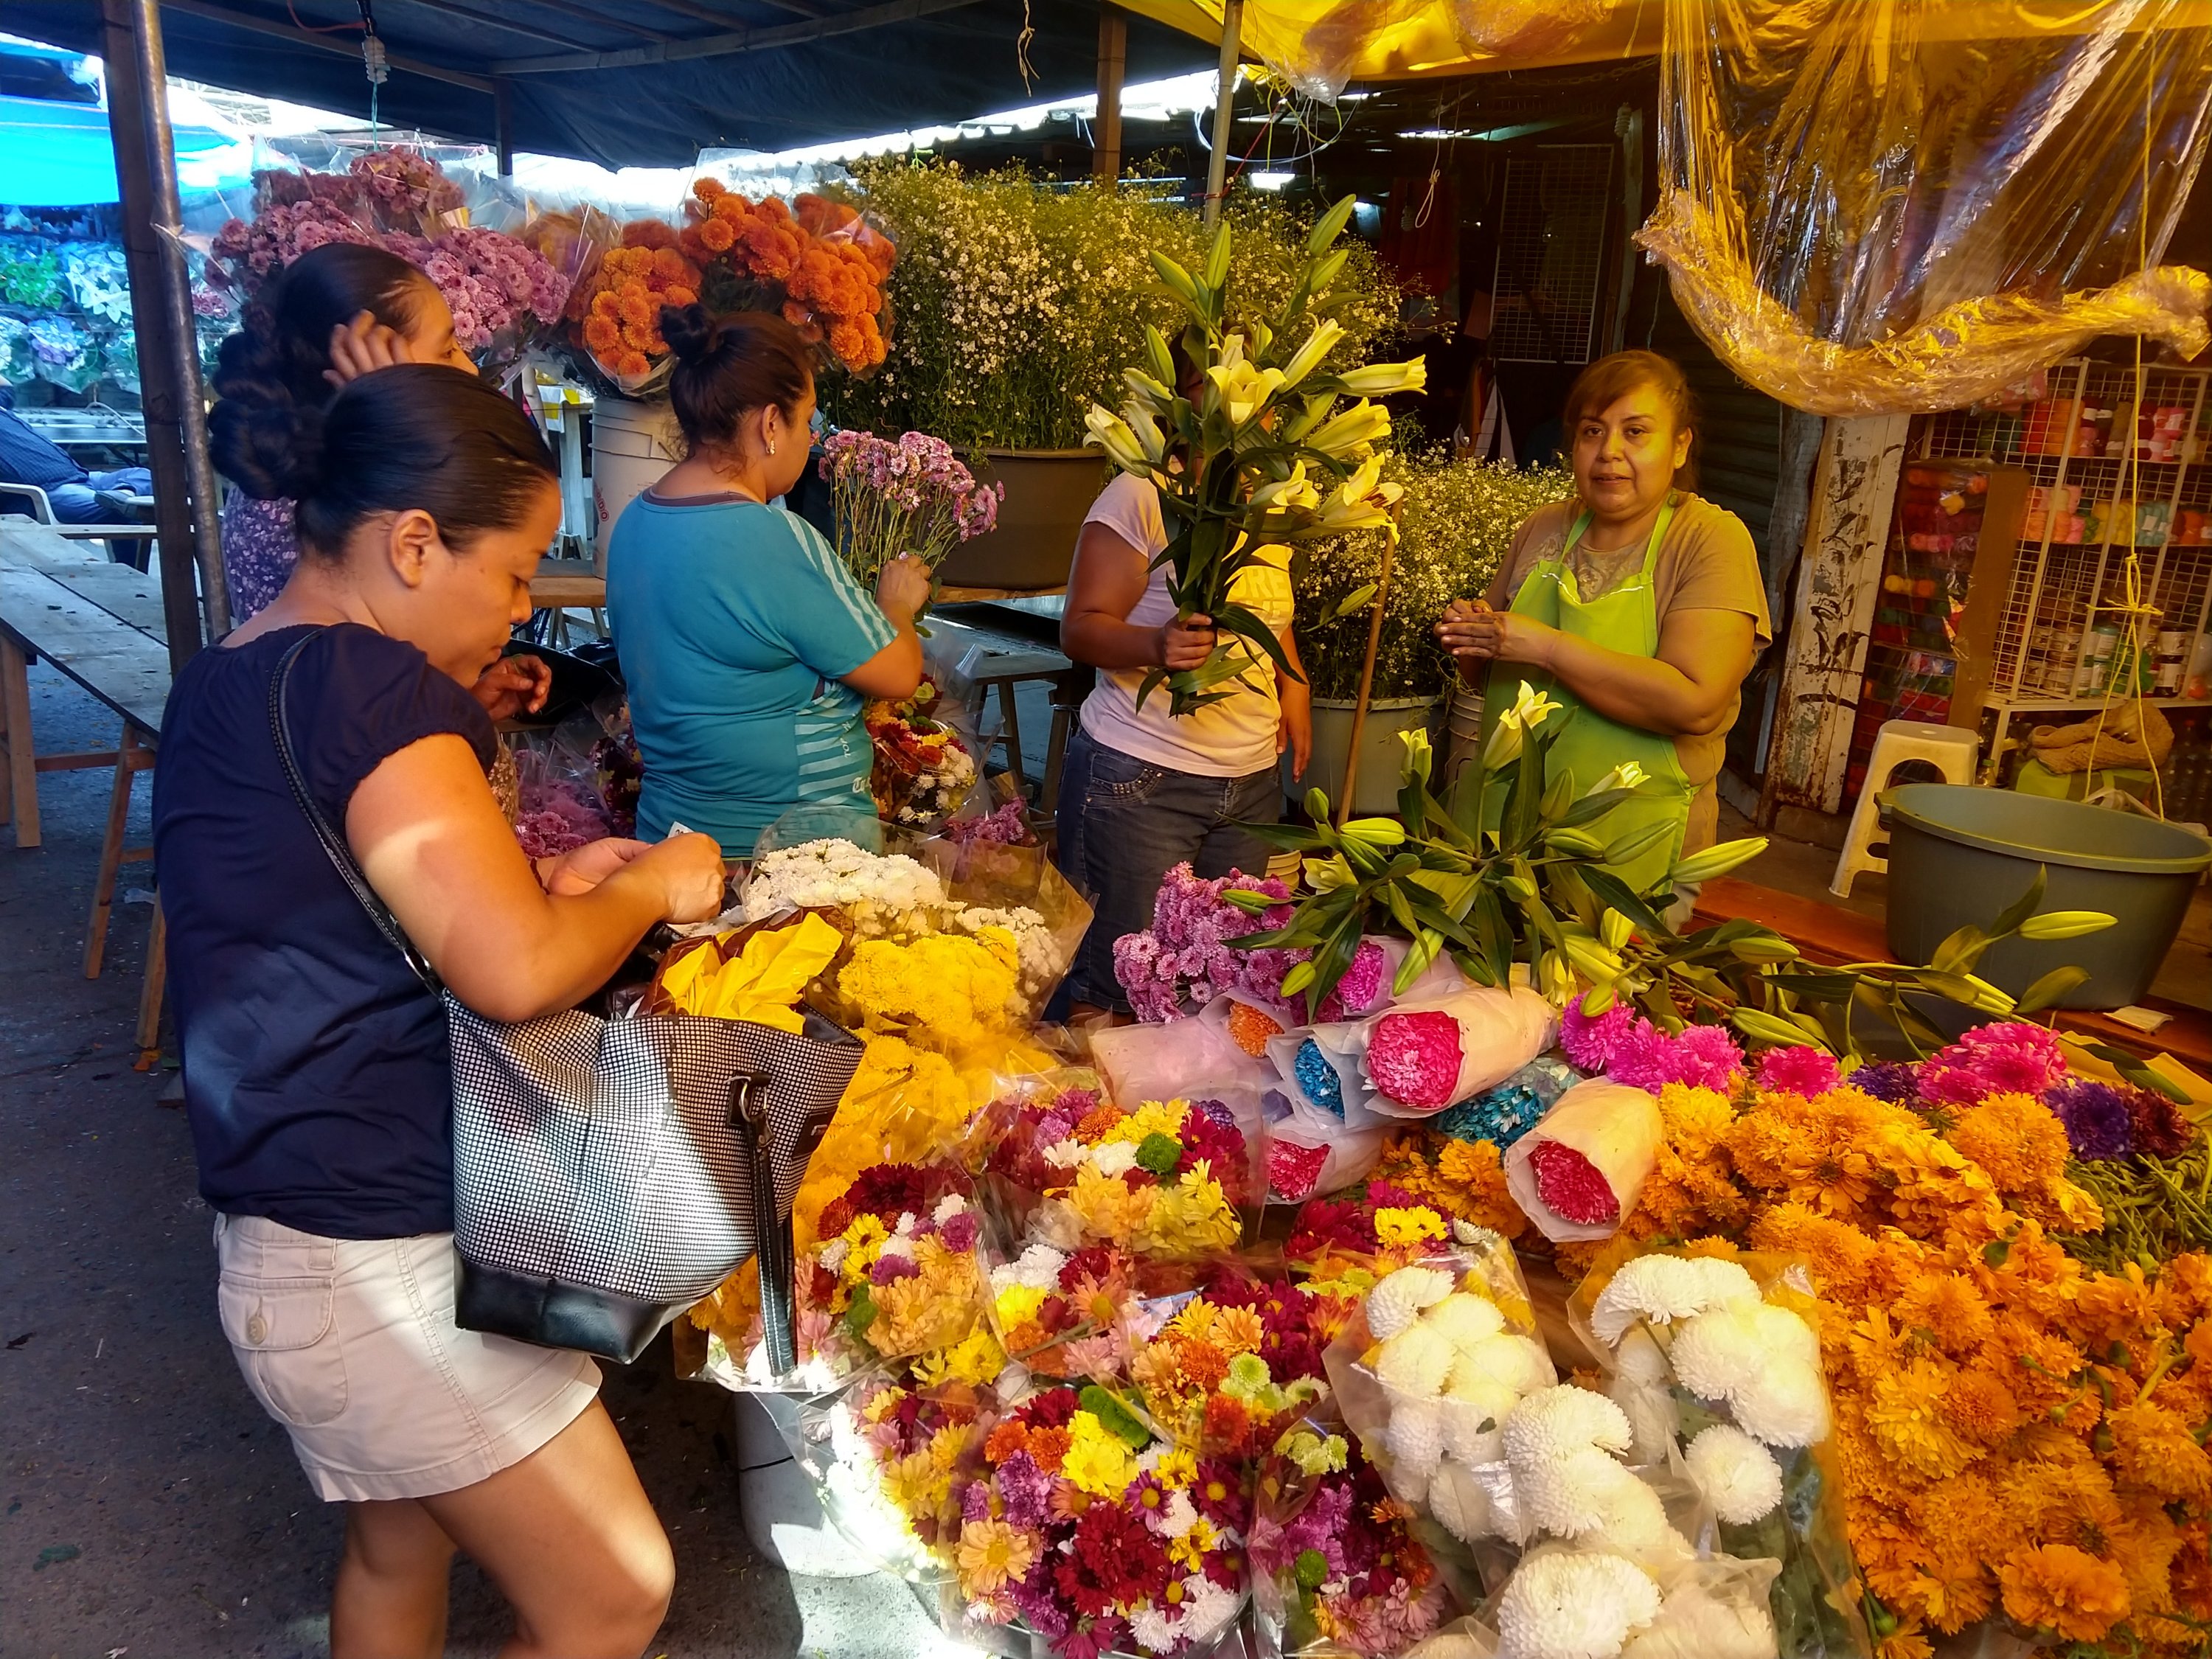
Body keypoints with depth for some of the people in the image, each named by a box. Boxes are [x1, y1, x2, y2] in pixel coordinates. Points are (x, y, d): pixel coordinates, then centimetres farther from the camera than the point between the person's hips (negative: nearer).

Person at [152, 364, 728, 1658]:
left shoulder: (226, 683, 8)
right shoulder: (367, 680, -21)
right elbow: (520, 972, -28)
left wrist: (542, 880, 7)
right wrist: (653, 887, -10)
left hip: (295, 1236, 10)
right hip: (385, 1265, -10)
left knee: (401, 1551, 26)